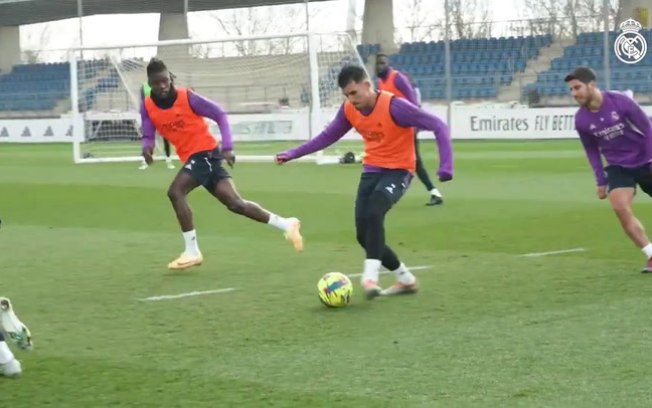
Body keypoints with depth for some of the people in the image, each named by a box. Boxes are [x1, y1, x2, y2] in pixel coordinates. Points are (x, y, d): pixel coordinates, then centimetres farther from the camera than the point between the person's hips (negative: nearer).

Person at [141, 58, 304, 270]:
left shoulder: (187, 97, -13)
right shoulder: (148, 107, 1)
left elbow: (220, 115, -7)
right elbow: (148, 136, 3)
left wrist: (227, 147, -15)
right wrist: (147, 147, -22)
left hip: (206, 153, -5)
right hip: (193, 158, 5)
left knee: (175, 191, -23)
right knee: (235, 203, 0)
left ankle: (192, 252, -15)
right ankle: (286, 225, 12)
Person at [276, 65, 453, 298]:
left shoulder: (394, 106, -24)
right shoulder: (348, 110, -4)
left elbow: (438, 126, -21)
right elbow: (328, 136, 13)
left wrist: (445, 165, -30)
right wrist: (293, 154, 7)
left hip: (398, 170, -7)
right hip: (371, 170, 7)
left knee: (374, 213, -33)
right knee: (363, 235, 0)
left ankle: (370, 276, -35)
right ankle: (406, 280, 16)